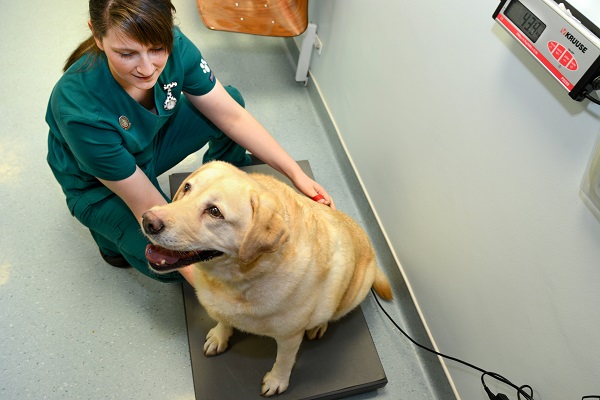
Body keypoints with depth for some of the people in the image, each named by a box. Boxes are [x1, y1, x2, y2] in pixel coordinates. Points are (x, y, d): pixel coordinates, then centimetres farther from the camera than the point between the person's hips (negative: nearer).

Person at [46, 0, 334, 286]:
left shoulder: (174, 46, -27)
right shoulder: (81, 108, -39)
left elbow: (231, 115, -18)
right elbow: (148, 206, -33)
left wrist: (296, 174, -22)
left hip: (153, 141, 5)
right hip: (97, 187, -4)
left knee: (231, 99, -10)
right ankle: (111, 232, 8)